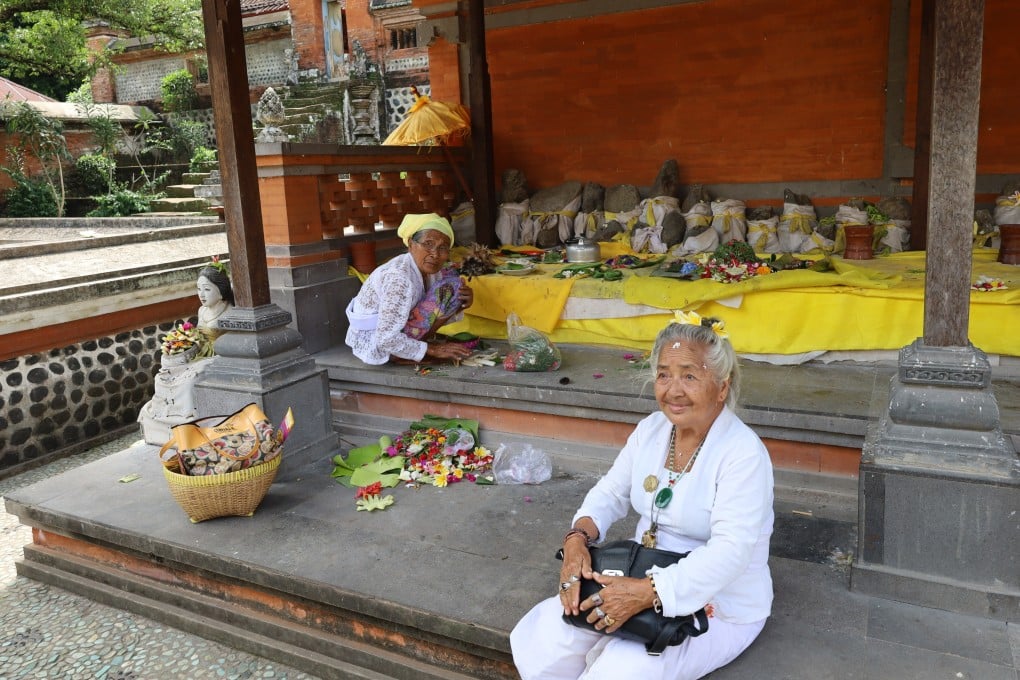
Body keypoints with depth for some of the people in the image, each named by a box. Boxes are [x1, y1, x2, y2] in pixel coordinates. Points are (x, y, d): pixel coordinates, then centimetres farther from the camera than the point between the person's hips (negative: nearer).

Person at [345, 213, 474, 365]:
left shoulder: (428, 270, -5)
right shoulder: (399, 277, -30)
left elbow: (436, 316, 5)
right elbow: (386, 339, -32)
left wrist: (460, 306, -15)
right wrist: (432, 349, -23)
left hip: (388, 333, 9)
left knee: (452, 282, 4)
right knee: (448, 288, -17)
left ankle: (419, 343, 2)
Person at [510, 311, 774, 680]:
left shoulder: (743, 454, -21)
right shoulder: (651, 428, 1)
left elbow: (731, 551, -28)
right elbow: (611, 493, 7)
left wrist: (648, 593, -35)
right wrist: (577, 538, -14)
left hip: (718, 606, -5)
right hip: (642, 580, 6)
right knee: (538, 643, -12)